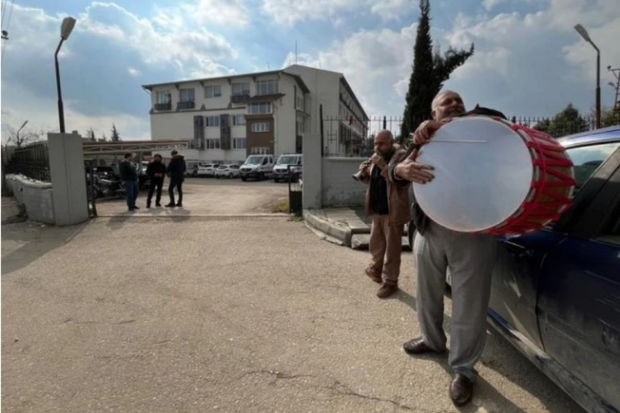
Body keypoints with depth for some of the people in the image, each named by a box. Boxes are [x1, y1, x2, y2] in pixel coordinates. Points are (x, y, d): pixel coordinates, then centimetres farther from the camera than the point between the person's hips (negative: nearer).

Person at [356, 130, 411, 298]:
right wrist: (363, 172, -4)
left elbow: (403, 180, -25)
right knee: (375, 243, 20)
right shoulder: (376, 156, 10)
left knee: (392, 248, 2)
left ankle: (390, 282, 13)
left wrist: (384, 166, -28)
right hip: (377, 209, 7)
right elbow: (368, 179, 18)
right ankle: (375, 269, 41)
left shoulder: (402, 156, -12)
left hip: (392, 211, -7)